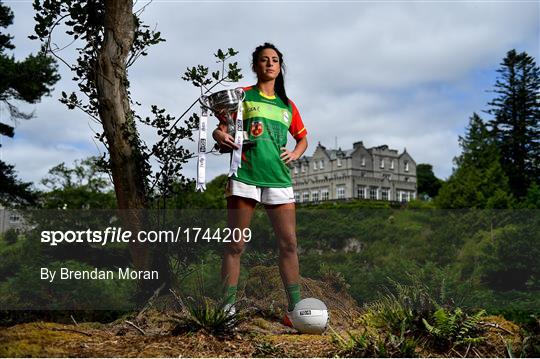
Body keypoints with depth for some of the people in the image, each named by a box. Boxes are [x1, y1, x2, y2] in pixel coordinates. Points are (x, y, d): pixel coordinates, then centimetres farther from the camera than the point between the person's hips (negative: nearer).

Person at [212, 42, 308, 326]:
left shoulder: (287, 105, 19)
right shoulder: (243, 96, 9)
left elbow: (302, 138, 29)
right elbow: (220, 129, 3)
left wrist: (295, 154, 8)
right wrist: (221, 137, -20)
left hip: (279, 179, 4)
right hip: (245, 176, -3)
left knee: (289, 244, -2)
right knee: (235, 245, -3)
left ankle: (295, 310, 4)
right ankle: (228, 309, 1)